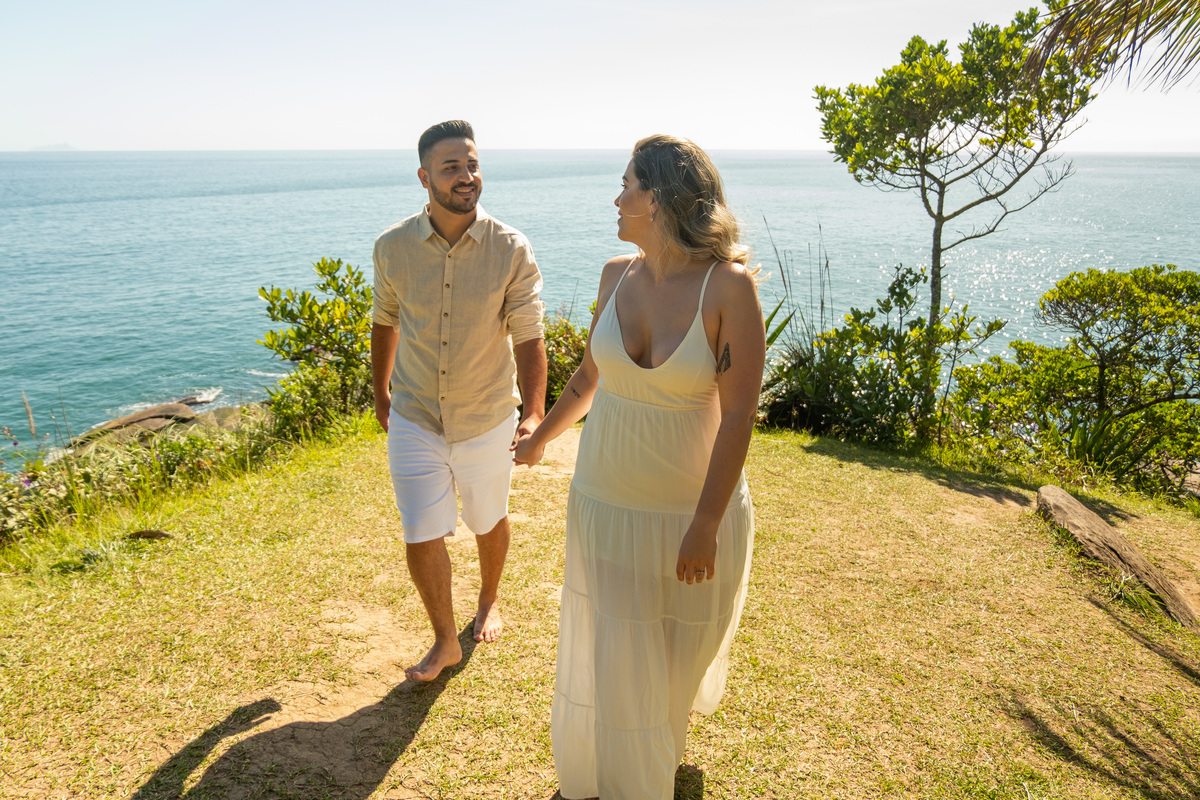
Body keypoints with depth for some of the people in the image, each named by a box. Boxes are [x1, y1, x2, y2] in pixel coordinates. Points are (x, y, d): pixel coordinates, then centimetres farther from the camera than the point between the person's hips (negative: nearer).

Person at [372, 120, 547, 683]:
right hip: (414, 420, 1)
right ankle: (445, 641, 26)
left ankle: (489, 601, 50)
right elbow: (384, 321, 8)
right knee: (421, 540, 1)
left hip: (487, 420, 0)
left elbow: (528, 337, -16)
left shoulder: (511, 250, -14)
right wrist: (381, 395, 15)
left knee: (489, 522, 19)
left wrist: (534, 415, -30)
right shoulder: (393, 247, -8)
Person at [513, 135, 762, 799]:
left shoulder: (729, 285, -17)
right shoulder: (617, 275, -2)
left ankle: (666, 738, 54)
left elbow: (738, 416, -18)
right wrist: (540, 439, 24)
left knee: (679, 654, 20)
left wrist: (705, 526, -19)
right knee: (604, 655, 16)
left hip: (691, 512, -3)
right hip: (603, 503, 4)